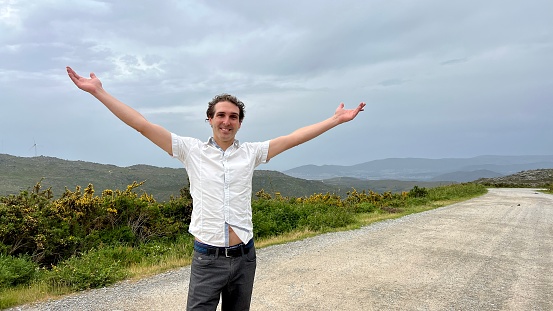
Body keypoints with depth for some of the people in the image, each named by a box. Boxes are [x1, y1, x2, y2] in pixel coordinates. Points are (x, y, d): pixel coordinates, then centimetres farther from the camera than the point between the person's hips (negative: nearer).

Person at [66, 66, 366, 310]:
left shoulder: (250, 153, 4)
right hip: (207, 259, -2)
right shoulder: (191, 150, -1)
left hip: (244, 257, 3)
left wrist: (336, 119, 4)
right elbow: (143, 125, -3)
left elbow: (293, 138, 4)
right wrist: (98, 91, -5)